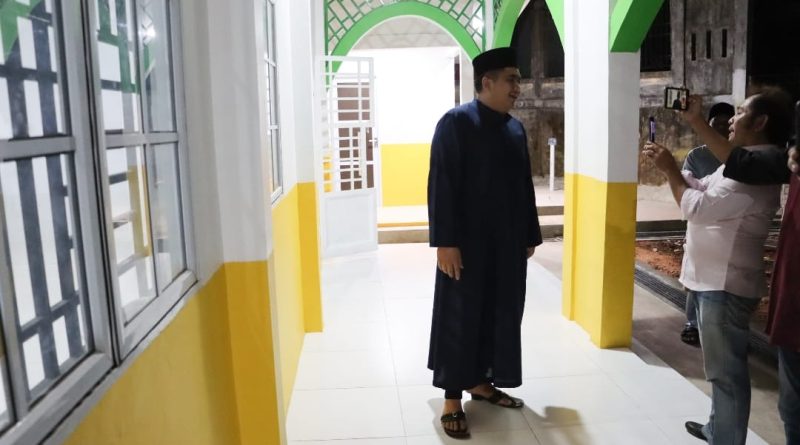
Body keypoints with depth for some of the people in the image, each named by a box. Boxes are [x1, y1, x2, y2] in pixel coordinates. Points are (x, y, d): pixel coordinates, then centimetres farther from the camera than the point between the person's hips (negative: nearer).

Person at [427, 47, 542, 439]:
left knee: (500, 314, 14)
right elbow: (441, 186, -15)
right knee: (460, 317, 2)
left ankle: (481, 381, 31)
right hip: (467, 243, -7)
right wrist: (445, 242, -19)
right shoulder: (455, 122, -10)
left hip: (507, 243, 7)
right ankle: (452, 399, 14)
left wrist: (530, 235, 14)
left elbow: (524, 187, 15)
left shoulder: (515, 129, 10)